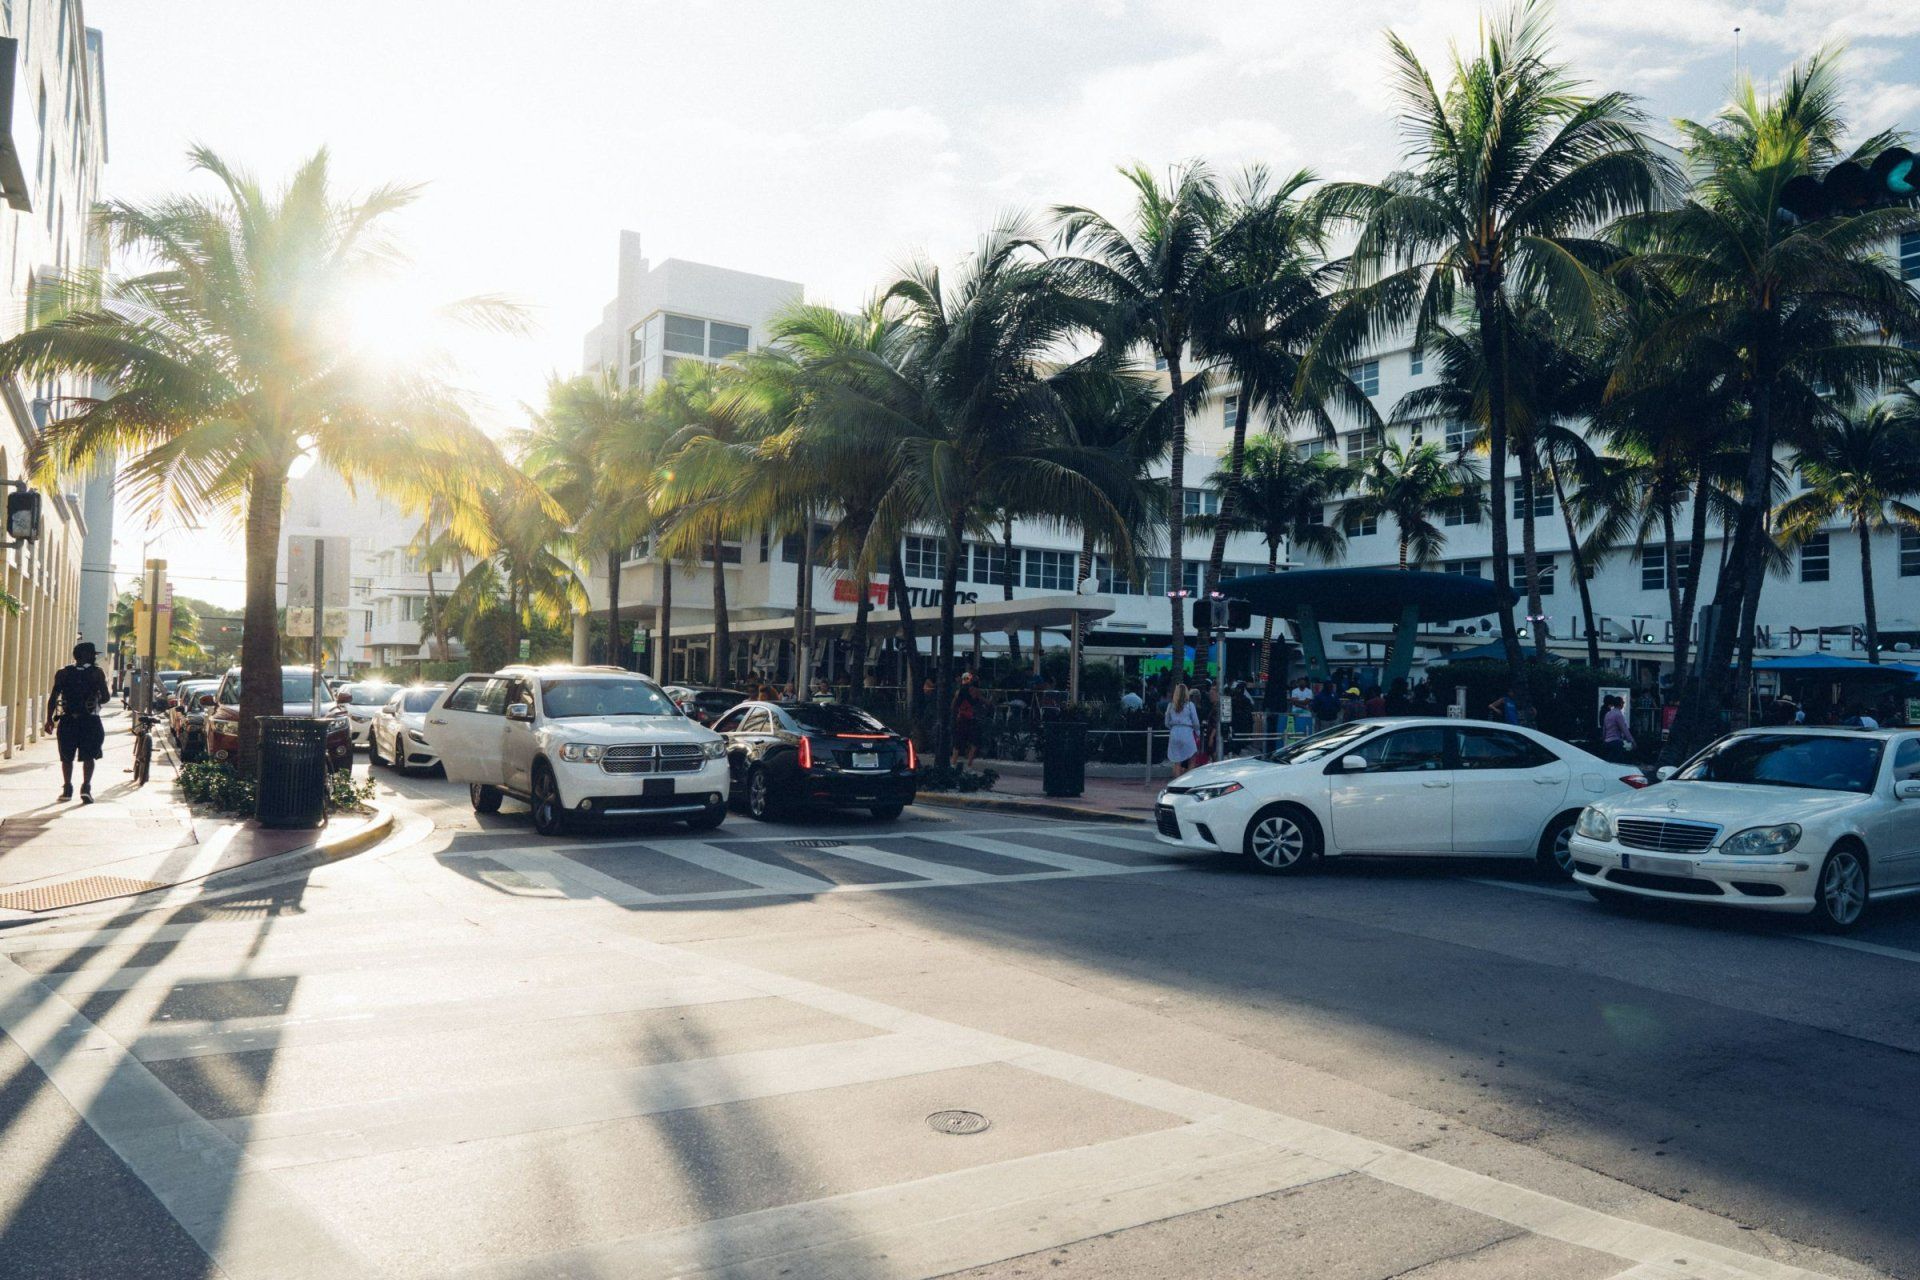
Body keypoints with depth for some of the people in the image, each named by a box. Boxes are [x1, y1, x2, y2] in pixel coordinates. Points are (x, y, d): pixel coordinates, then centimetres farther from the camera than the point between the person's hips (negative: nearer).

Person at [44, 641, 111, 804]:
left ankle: (67, 789, 16)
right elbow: (105, 697, -8)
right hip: (89, 721, -2)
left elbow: (53, 697, 0)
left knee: (67, 757, 14)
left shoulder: (63, 673, 3)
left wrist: (49, 719, 3)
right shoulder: (97, 673, -4)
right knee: (88, 757, 2)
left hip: (68, 721, 2)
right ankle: (86, 787, -11)